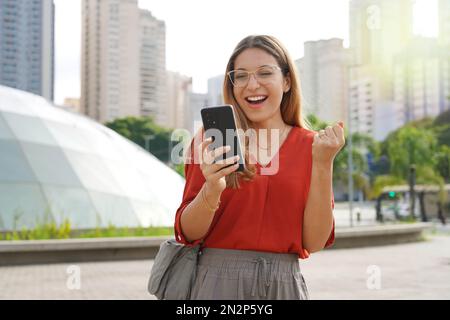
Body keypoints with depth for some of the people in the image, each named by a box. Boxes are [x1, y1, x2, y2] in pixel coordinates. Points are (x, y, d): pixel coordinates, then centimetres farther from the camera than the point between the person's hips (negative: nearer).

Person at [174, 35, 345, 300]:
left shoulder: (310, 146, 1)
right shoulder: (211, 140, -2)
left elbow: (314, 242, -4)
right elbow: (188, 234, -3)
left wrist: (323, 163, -12)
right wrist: (212, 190, -21)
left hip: (285, 283, 1)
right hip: (219, 280, -1)